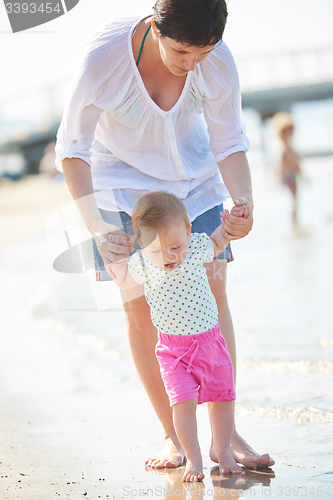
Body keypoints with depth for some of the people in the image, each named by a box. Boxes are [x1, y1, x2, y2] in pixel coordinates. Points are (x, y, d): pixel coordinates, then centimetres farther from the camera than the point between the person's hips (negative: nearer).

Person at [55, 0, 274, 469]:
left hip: (193, 175, 2)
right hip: (122, 180, -2)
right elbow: (72, 147, -23)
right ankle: (173, 436, 4)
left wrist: (244, 204, -29)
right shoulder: (105, 56, -31)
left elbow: (229, 144, -11)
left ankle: (225, 435, -3)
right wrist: (96, 226, -33)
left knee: (213, 290, -8)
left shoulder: (219, 63, -24)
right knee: (140, 304, -6)